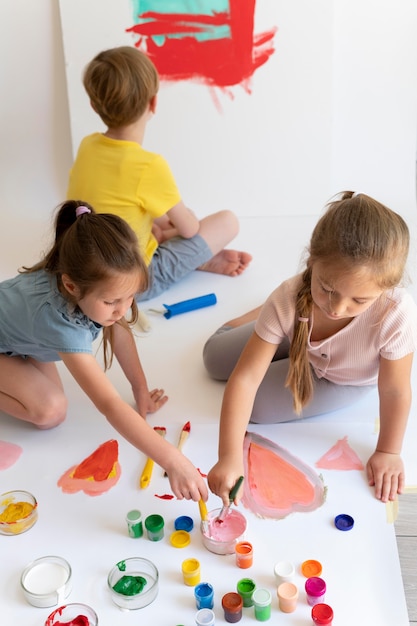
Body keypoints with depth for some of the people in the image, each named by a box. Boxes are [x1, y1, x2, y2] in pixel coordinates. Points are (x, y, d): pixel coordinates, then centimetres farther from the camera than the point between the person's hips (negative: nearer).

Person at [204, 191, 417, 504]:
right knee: (215, 357, 9)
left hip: (352, 379, -1)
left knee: (259, 406, -14)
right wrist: (230, 458, -44)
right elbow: (244, 378, -38)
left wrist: (388, 452, -14)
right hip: (299, 345, 2)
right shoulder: (290, 299, -40)